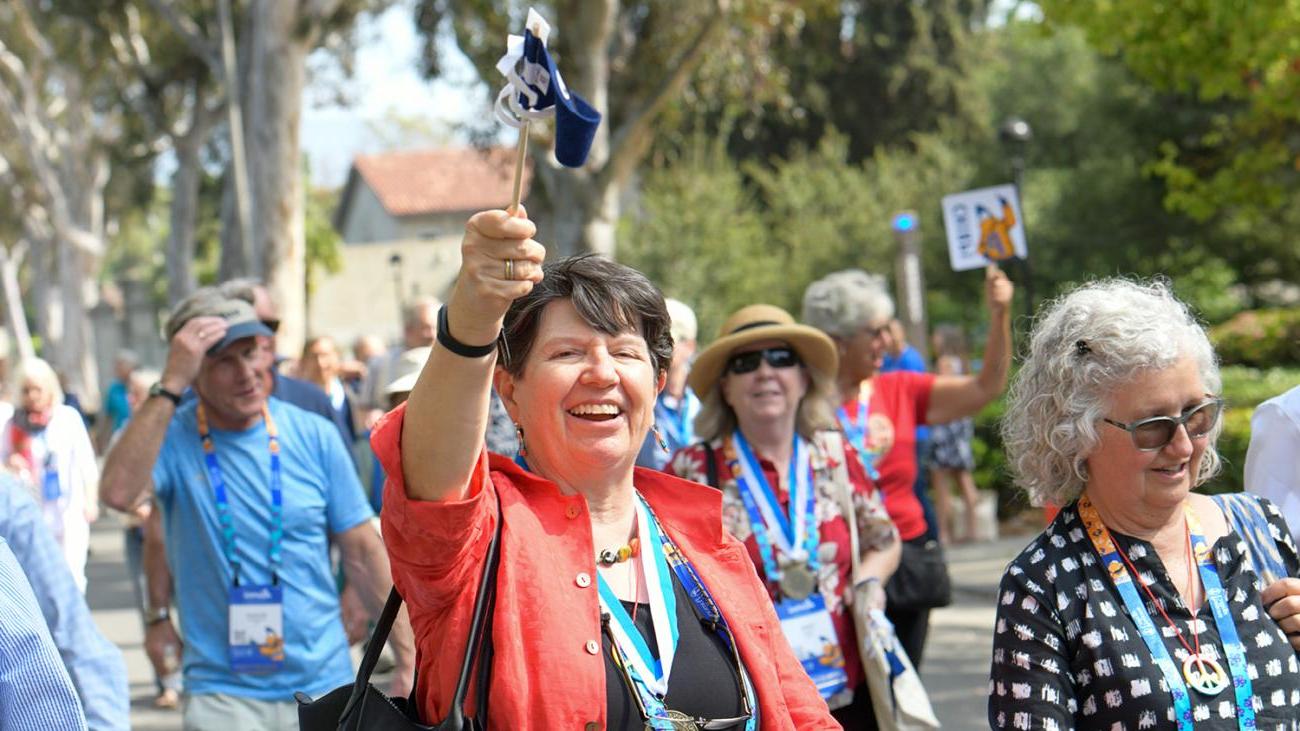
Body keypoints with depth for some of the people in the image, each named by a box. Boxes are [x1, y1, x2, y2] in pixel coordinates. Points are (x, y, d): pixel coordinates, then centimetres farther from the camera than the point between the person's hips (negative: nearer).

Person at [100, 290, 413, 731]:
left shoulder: (315, 436, 3)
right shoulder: (171, 438, -4)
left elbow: (363, 551, 7)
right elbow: (119, 493, -27)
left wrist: (408, 659, 4)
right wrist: (170, 384, -25)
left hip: (324, 688, 3)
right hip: (223, 693, -2)